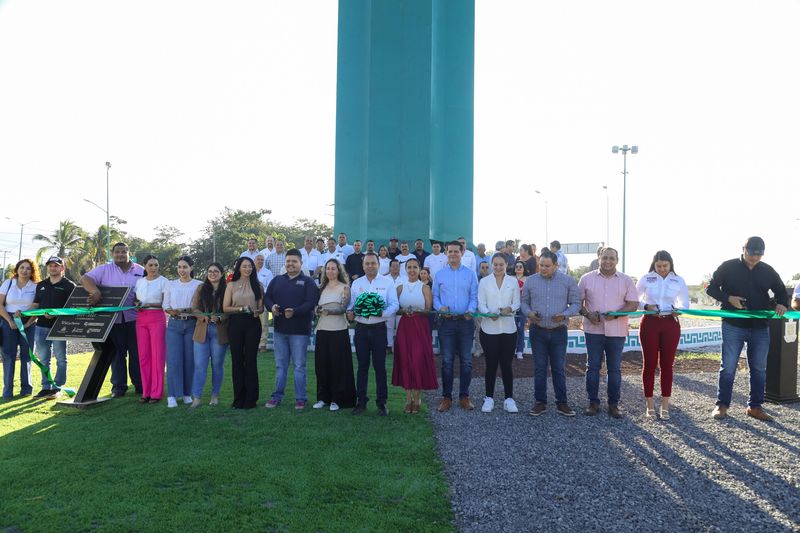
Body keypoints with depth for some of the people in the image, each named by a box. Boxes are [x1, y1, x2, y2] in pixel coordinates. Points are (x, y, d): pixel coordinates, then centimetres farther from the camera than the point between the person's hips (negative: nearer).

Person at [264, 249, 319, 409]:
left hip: (299, 330, -4)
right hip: (279, 329, 4)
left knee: (299, 366, 2)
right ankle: (277, 396, 20)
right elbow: (267, 297, 8)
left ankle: (300, 398, 9)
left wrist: (295, 312, -28)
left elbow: (311, 303, -14)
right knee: (280, 365, 12)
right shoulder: (277, 280, 12)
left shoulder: (308, 282, -2)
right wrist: (272, 307, -15)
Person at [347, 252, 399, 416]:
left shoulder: (387, 282, 2)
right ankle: (361, 401, 16)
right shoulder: (356, 283, 11)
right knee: (362, 366, 8)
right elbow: (350, 304, 8)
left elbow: (394, 304, -4)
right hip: (361, 328, 2)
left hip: (379, 328, -2)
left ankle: (381, 402, 11)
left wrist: (382, 313, -21)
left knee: (380, 366, 2)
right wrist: (349, 312, -14)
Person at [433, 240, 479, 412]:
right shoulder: (440, 275, 8)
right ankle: (446, 397, 12)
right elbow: (435, 296, 7)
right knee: (447, 361, 4)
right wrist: (440, 308, -12)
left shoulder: (470, 274, 6)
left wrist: (470, 310, -16)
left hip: (465, 321, 0)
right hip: (446, 321, 0)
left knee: (466, 360, 4)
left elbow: (474, 296, 2)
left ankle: (464, 396, 15)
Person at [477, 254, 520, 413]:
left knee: (506, 364, 3)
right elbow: (481, 304, -2)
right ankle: (489, 398, 16)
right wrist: (489, 314, -22)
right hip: (489, 328, 0)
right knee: (491, 364, 5)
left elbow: (517, 303, 5)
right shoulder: (484, 281, 3)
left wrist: (510, 308, -18)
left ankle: (509, 399, 12)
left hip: (508, 328, 1)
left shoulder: (513, 281, 6)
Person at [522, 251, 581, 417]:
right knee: (540, 368, 7)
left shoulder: (568, 281, -1)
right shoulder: (530, 281, 2)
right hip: (538, 331, 1)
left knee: (559, 369, 7)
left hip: (559, 332, -1)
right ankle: (540, 402, 16)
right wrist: (529, 313, -13)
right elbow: (524, 302, 8)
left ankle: (561, 403, 17)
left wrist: (565, 315, -17)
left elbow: (576, 303, 1)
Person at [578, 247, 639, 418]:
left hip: (617, 331, 0)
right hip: (593, 330, 0)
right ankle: (593, 402, 13)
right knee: (592, 367, 3)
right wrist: (588, 314, -13)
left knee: (615, 369, 7)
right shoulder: (587, 278, 3)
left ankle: (614, 404, 16)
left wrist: (616, 314, -16)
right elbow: (578, 301, 5)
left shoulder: (626, 280, 3)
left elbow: (633, 304, 0)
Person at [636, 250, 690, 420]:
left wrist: (679, 310, -11)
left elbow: (685, 303, 11)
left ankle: (665, 405, 13)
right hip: (649, 323, -1)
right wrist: (646, 306, -14)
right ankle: (650, 405, 11)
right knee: (649, 363, 1)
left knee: (667, 364, 4)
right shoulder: (646, 279, 0)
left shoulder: (678, 281, 3)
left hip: (670, 324, 1)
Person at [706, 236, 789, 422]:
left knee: (759, 369, 8)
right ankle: (722, 405, 10)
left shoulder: (768, 271, 6)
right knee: (728, 367, 0)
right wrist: (728, 298, -16)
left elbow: (781, 292, 16)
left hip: (760, 328, 3)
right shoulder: (728, 267, -3)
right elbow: (711, 288, 1)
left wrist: (782, 304, -7)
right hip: (733, 326, -3)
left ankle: (755, 406, 19)